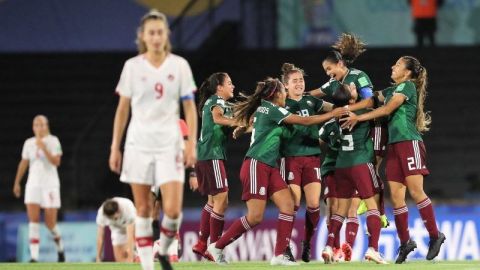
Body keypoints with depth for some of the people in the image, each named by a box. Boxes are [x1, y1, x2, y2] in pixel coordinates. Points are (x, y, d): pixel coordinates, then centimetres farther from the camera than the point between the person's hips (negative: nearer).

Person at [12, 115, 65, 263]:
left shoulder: (53, 141, -3)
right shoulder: (29, 143, 9)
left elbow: (56, 162, -13)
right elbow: (23, 163, 19)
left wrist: (44, 148, -20)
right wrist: (17, 182, 20)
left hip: (50, 185, -3)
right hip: (33, 184, 3)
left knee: (50, 222, -2)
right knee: (33, 220, -10)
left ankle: (60, 247, 28)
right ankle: (34, 257, -14)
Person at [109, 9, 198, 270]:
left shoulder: (179, 65, 2)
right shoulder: (132, 66, 2)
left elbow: (189, 107, 5)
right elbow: (123, 109, 7)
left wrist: (192, 143, -3)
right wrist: (115, 147, 5)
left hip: (169, 143, 0)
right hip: (138, 143, 0)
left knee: (173, 210, -11)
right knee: (142, 209, 1)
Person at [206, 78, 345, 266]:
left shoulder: (262, 109, 15)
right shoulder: (271, 109, -10)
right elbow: (305, 121, -9)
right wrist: (333, 114, -4)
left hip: (269, 168, 10)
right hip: (256, 166, -10)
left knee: (288, 205, -5)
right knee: (255, 217, -12)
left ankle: (279, 255, -8)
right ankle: (217, 247, -1)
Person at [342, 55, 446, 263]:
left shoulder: (408, 86, -4)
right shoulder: (390, 91, 21)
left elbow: (386, 109, -9)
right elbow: (370, 101, 11)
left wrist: (358, 118, -6)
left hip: (409, 143, -8)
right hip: (394, 145, 8)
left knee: (415, 191, -12)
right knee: (396, 196, 1)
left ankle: (434, 236, -5)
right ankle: (405, 242, 5)